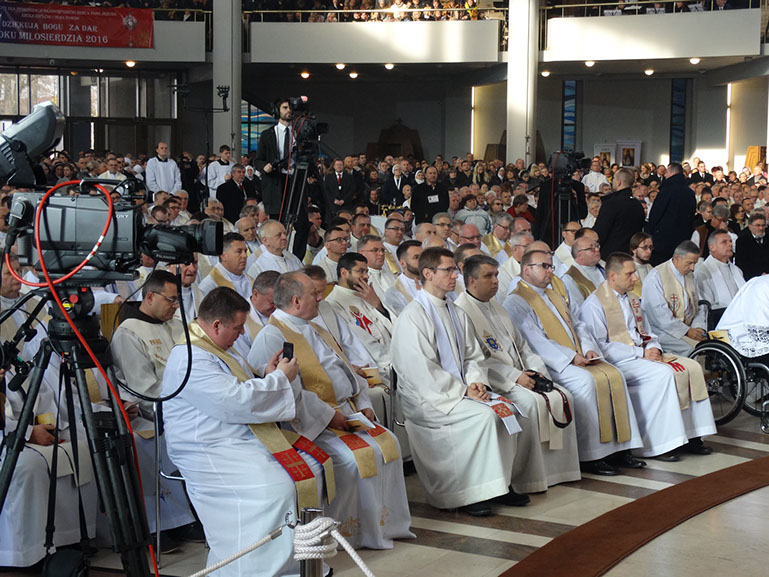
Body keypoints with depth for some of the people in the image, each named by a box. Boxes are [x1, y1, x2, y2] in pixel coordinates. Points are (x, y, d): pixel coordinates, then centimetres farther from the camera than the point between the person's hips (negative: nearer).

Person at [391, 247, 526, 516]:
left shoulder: (457, 314, 16)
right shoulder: (412, 317, -11)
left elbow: (473, 355, 16)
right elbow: (422, 370, -17)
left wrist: (476, 381, -5)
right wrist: (462, 391, -18)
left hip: (460, 391, 8)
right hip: (426, 398, -7)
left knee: (506, 410, -16)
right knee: (484, 414, -27)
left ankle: (499, 483, -7)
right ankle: (469, 493, -19)